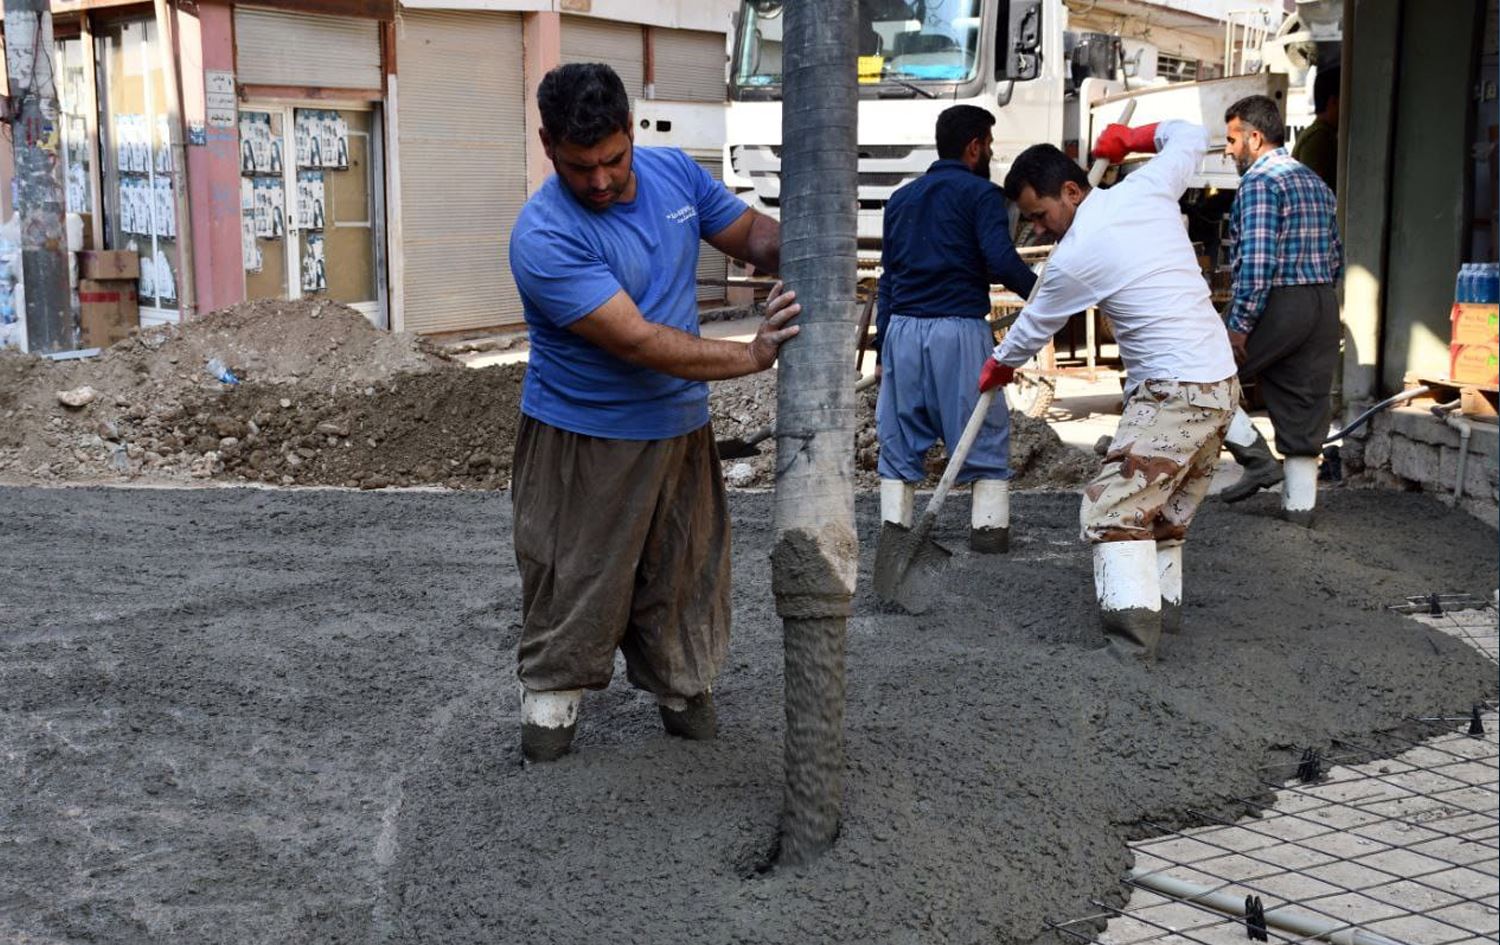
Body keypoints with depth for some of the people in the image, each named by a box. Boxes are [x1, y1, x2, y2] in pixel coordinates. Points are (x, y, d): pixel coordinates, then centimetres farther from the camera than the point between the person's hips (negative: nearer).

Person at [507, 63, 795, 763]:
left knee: (683, 572, 16)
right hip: (583, 438, -5)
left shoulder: (675, 173, -4)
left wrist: (788, 246, -15)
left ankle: (681, 691, 33)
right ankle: (551, 698, 24)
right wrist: (752, 354, -31)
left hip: (679, 425, 5)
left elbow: (749, 235, 9)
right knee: (575, 580, 5)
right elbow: (636, 341, -28)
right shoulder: (543, 237, -24)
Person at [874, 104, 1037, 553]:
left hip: (902, 330, 5)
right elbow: (1001, 260, -15)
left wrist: (882, 347, 19)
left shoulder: (901, 199, 17)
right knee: (984, 432, 4)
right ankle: (989, 525, 2)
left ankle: (894, 524, 8)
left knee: (899, 437, 9)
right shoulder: (981, 194, -1)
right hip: (959, 328, -5)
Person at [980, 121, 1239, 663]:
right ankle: (1162, 608, 24)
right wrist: (1128, 139, 33)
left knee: (1113, 510, -11)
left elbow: (1035, 326, 7)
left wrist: (998, 365, 26)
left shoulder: (1074, 259, -11)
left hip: (1173, 393, -9)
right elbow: (1190, 137, 24)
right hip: (1221, 382, 9)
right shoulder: (1147, 188, 4)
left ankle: (1132, 641, -18)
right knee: (1167, 511, 17)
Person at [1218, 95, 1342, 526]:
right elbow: (1336, 256, 19)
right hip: (1324, 306, 8)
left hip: (1277, 305, -8)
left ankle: (1257, 459, -2)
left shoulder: (1259, 182, -10)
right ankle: (1299, 503, 12)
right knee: (1304, 405, 10)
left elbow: (1258, 259, -19)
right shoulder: (1315, 183, 18)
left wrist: (1239, 324, -18)